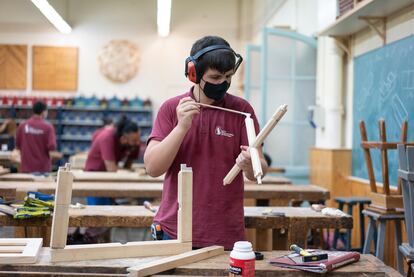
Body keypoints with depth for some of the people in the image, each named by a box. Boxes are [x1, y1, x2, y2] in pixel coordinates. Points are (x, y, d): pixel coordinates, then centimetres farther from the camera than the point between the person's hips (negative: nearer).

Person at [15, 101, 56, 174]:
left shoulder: (23, 125, -1)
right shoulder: (48, 126, -10)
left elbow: (18, 145, 7)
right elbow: (52, 146, -15)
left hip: (26, 167, 2)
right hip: (43, 168, -2)